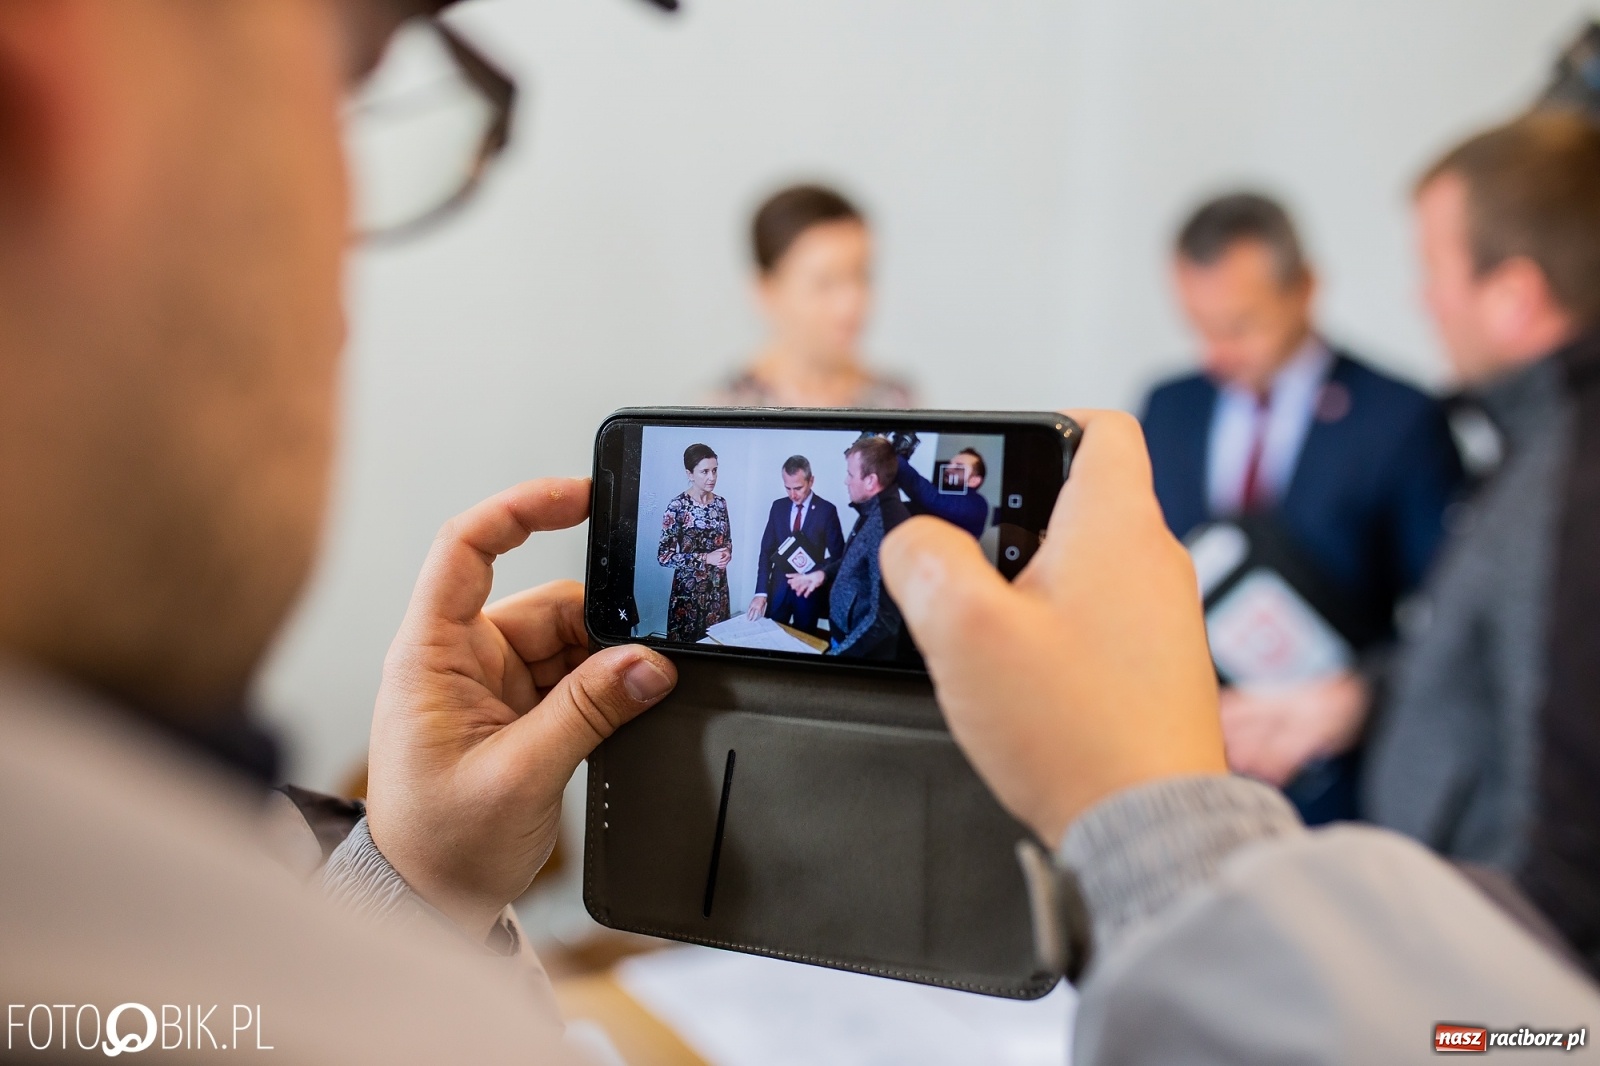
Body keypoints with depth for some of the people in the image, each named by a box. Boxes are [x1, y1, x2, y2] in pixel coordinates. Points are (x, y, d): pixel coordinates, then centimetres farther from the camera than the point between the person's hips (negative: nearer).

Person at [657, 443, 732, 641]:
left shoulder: (720, 503, 2)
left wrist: (727, 553, -7)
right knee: (686, 642, 4)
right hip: (689, 588, -5)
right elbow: (664, 555, -16)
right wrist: (706, 558, -21)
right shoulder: (678, 506, -15)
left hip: (718, 585, 5)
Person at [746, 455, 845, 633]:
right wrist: (761, 592, -8)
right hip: (779, 588, 3)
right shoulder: (778, 506, 3)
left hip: (809, 589, -3)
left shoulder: (827, 510, -7)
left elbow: (837, 556, -5)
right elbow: (767, 551, 2)